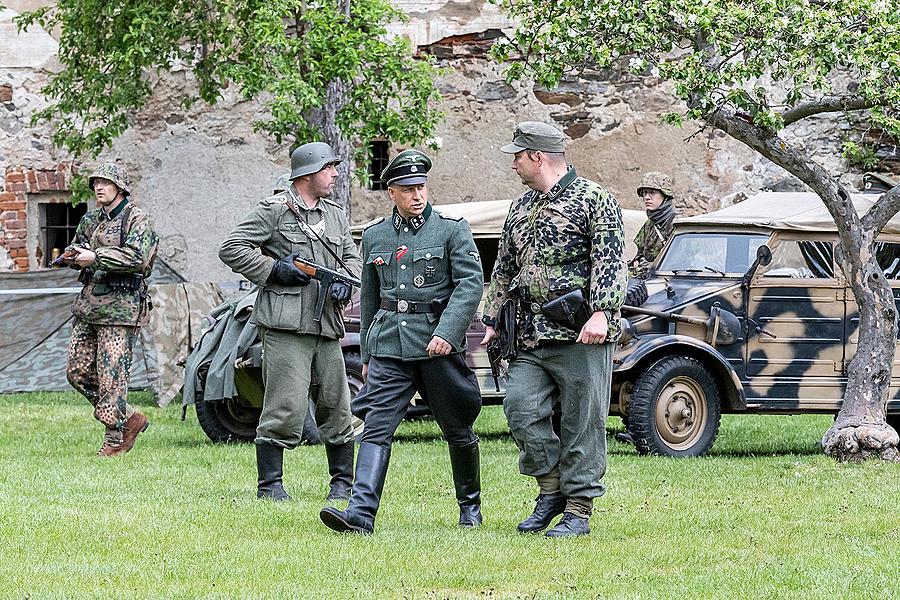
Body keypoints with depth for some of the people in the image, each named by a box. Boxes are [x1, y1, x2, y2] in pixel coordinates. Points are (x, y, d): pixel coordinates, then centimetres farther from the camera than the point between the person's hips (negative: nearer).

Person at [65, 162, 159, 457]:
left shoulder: (137, 220, -8)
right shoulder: (91, 220, 15)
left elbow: (137, 257, -22)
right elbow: (77, 249, 26)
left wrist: (95, 257, -24)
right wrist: (74, 256, 1)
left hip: (120, 308, -8)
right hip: (88, 304, 8)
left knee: (111, 374, -8)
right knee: (78, 371, 8)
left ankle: (114, 439, 1)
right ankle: (130, 419, 19)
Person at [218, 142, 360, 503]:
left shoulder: (336, 216, 19)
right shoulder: (274, 210, -1)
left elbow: (352, 258, 25)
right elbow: (231, 249, -3)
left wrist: (345, 283, 2)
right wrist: (273, 270, -11)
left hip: (328, 325, 7)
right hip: (286, 324, -6)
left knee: (337, 406, 9)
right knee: (286, 407, -11)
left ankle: (342, 483, 20)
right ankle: (269, 484, -3)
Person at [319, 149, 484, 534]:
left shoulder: (452, 230, -1)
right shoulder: (374, 236, 12)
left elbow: (471, 283, -10)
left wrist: (447, 333, -22)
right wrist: (367, 354, 20)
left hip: (438, 344, -2)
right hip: (389, 344, 2)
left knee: (457, 430, 9)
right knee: (377, 426, -12)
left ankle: (470, 505, 29)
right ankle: (360, 512, -21)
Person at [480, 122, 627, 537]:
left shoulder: (594, 200, -3)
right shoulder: (520, 209, 19)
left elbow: (610, 261, -12)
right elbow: (504, 269, 25)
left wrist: (601, 312, -23)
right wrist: (492, 320, 20)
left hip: (581, 334, -7)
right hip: (531, 337, 7)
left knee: (581, 423, -3)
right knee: (521, 409, -6)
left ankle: (578, 511, 3)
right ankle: (551, 489, 10)